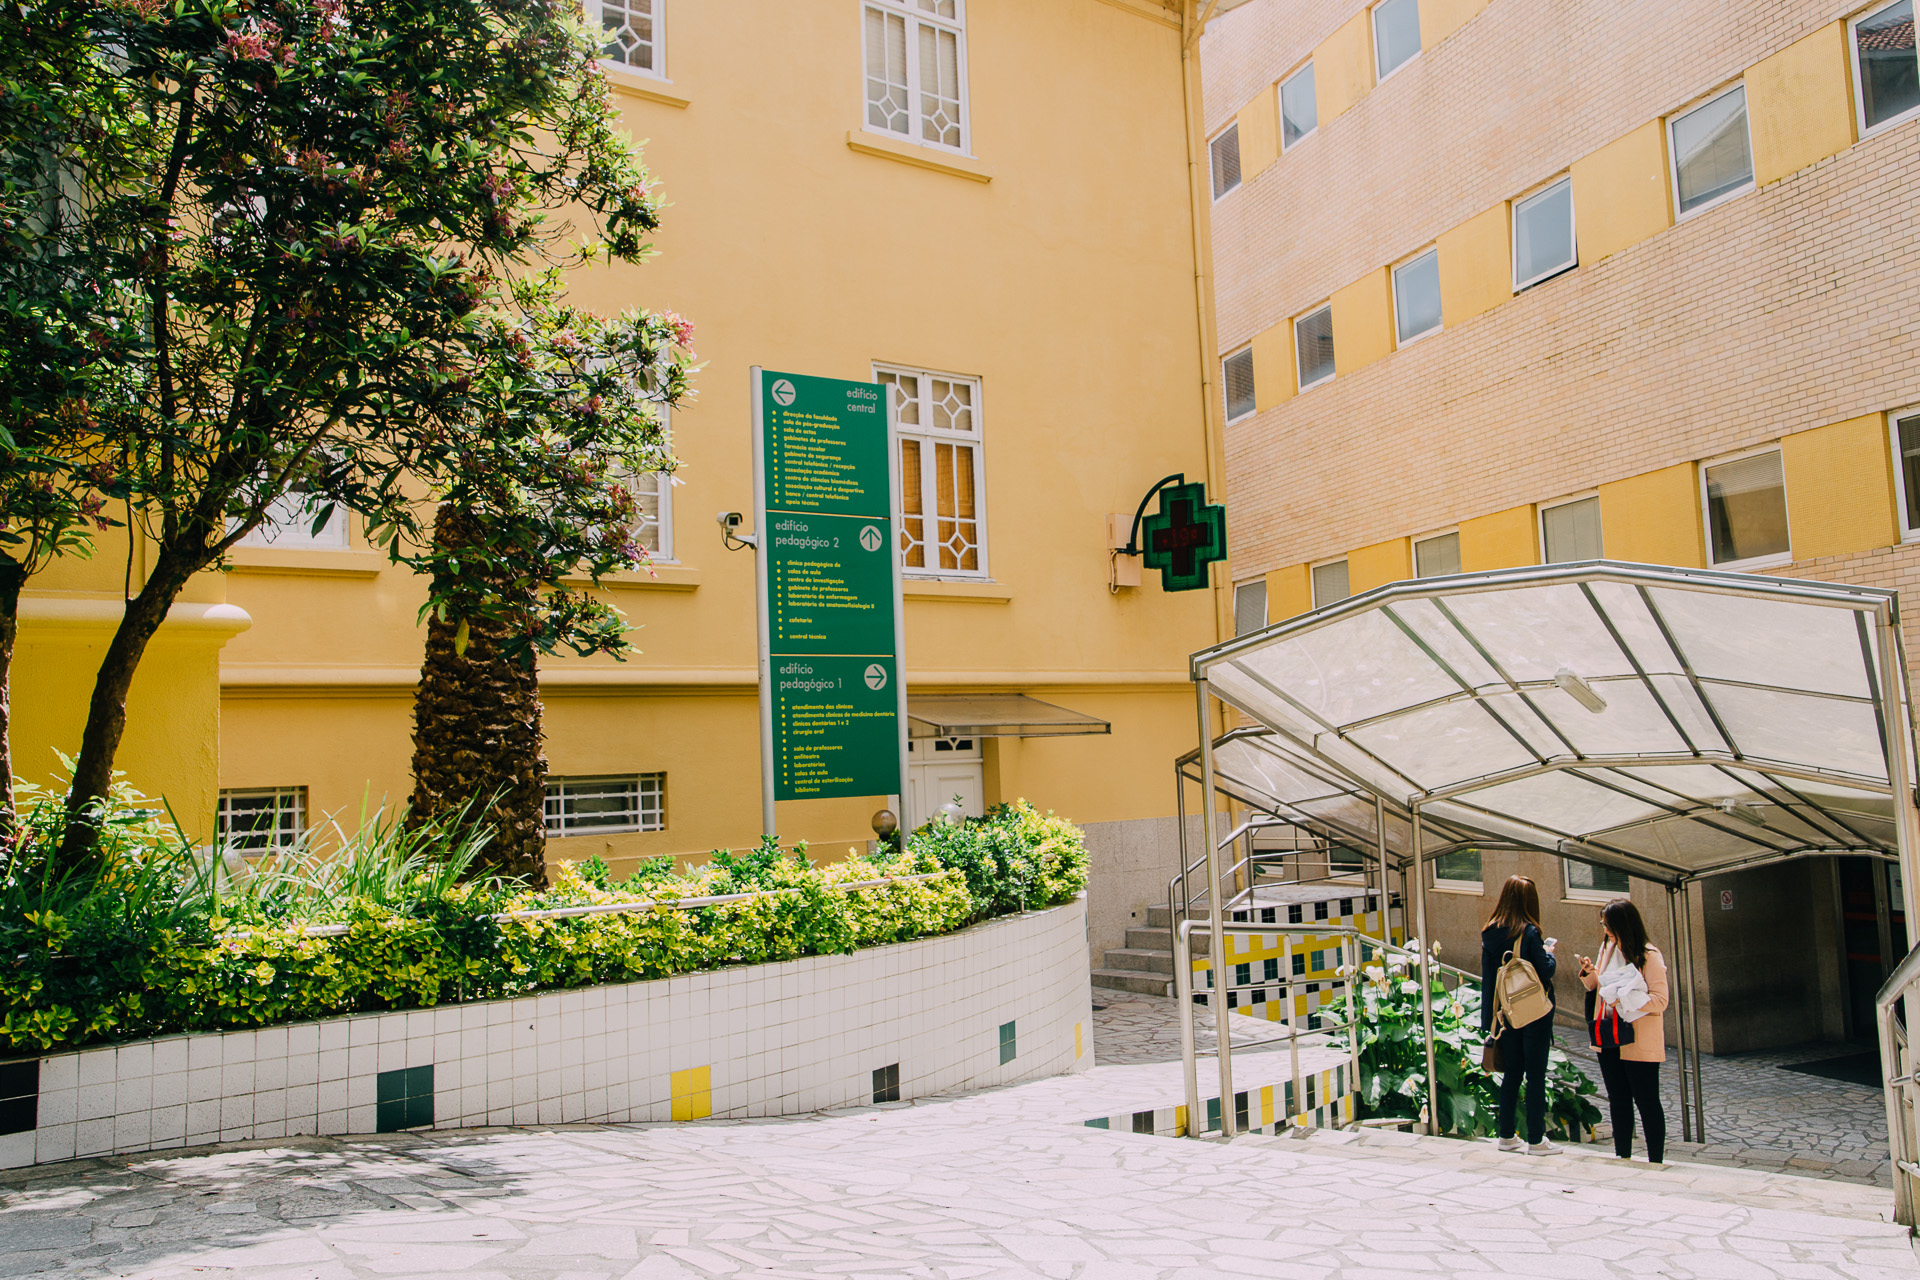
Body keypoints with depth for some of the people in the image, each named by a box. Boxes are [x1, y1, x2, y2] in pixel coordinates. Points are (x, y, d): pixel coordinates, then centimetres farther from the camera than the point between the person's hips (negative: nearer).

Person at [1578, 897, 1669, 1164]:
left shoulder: (1649, 956, -12)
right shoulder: (1607, 949, 10)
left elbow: (1660, 1000, -15)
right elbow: (1597, 988, 19)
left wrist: (1625, 1000, -24)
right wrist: (1588, 974, -1)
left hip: (1640, 1043, -7)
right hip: (1609, 1040, 7)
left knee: (1646, 1102, 1)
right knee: (1618, 1101, 14)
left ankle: (1655, 1162, 11)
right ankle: (1623, 1157, 24)